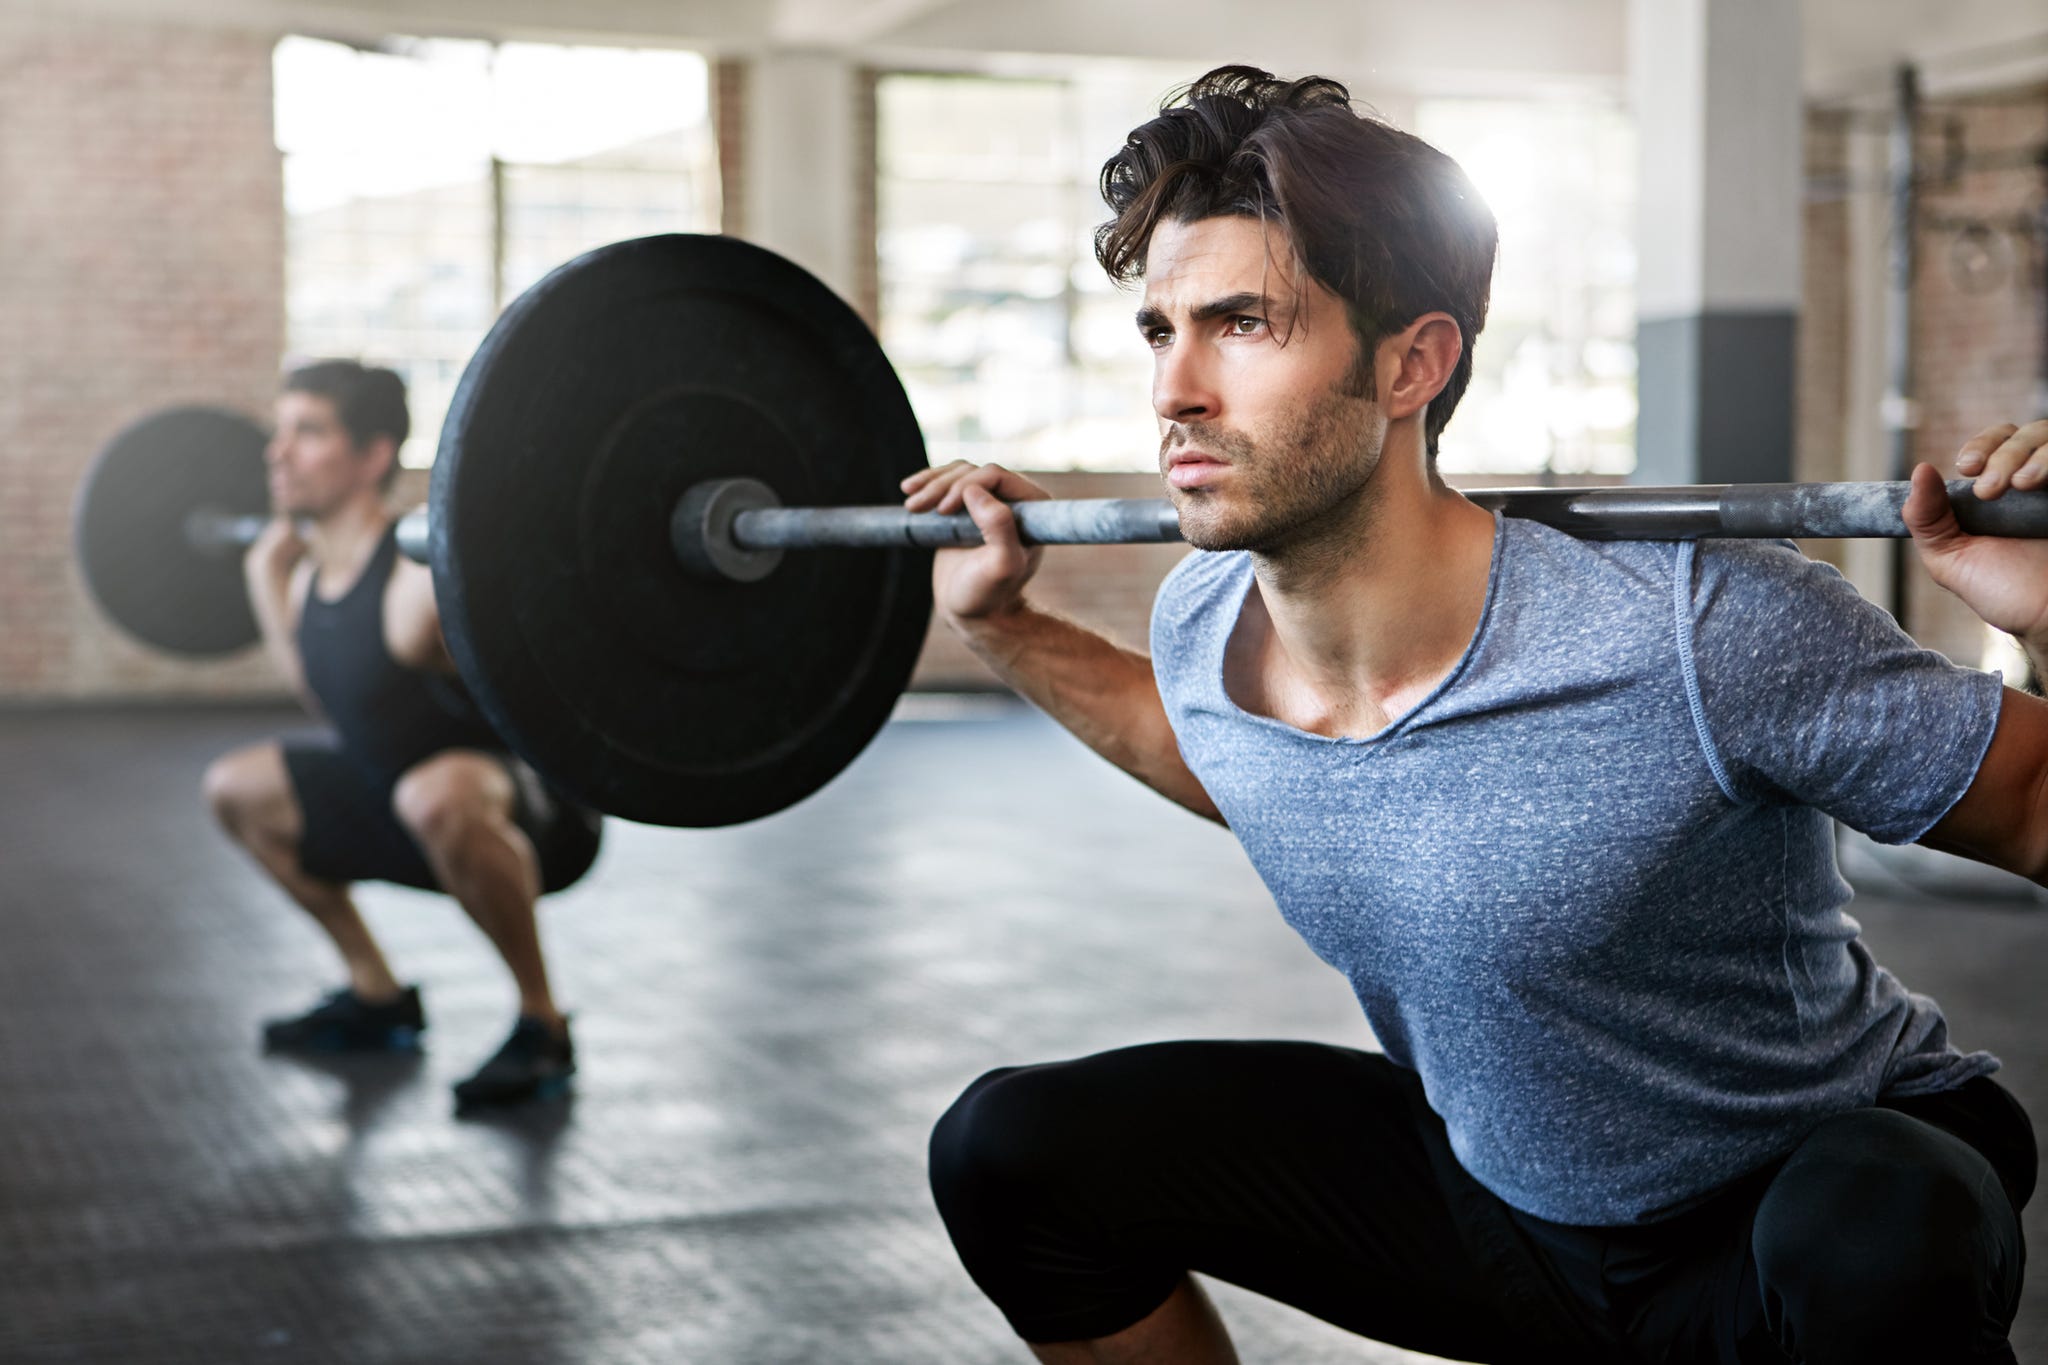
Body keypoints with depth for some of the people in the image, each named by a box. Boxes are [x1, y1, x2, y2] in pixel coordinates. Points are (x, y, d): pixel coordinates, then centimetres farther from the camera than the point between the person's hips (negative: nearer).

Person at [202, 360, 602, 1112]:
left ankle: (541, 1025, -20)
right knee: (236, 788, 16)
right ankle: (377, 995, 23)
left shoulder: (420, 581, -28)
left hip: (540, 815, -9)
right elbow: (328, 696, 21)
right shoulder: (308, 577, 0)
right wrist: (266, 568, 20)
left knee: (437, 795, -42)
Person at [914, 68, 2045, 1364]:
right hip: (1490, 1194, 6)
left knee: (1880, 1253, -40)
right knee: (1013, 1154, -4)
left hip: (1819, 1183, -5)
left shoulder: (1692, 627, -31)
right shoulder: (1203, 629, -11)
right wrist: (1002, 622, 9)